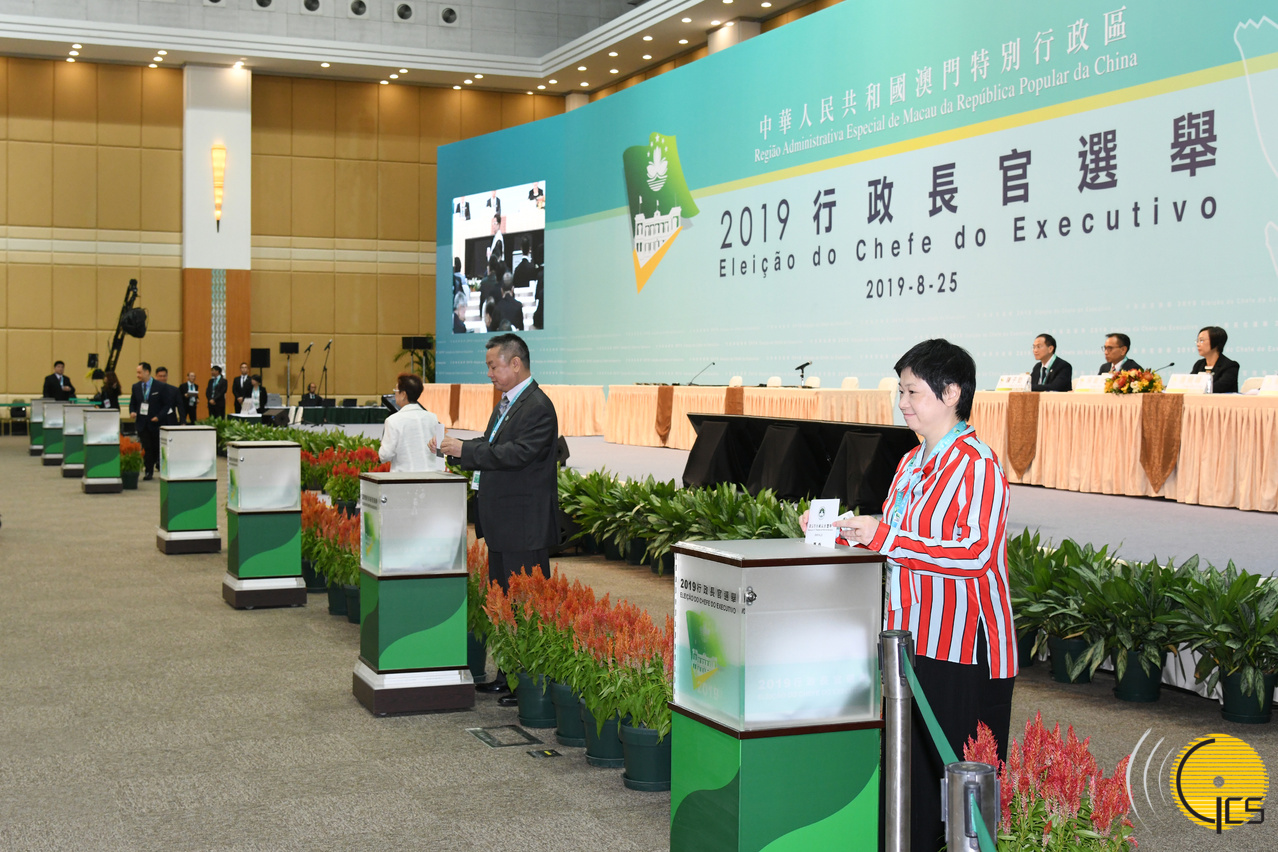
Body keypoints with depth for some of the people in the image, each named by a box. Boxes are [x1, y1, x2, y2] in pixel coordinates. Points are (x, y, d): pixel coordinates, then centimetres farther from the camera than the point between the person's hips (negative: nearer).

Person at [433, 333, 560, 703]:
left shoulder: (538, 407, -16)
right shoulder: (507, 403, 15)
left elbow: (517, 453, -25)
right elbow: (491, 447, 21)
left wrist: (465, 450, -22)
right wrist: (454, 448, 6)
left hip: (525, 527, -10)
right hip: (502, 523, 10)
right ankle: (508, 675, 24)